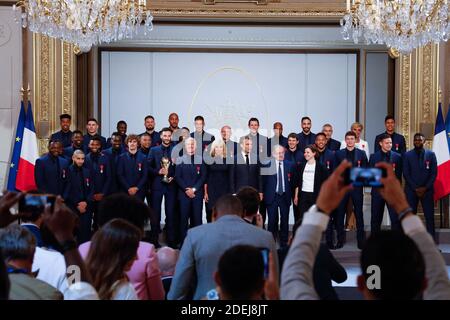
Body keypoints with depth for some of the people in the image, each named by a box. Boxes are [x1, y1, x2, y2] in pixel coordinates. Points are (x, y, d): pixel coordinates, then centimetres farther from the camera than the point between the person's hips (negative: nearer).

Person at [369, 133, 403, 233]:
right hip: (377, 190, 1)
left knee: (395, 217, -5)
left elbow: (399, 175, 4)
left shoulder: (397, 157, 5)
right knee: (376, 218, 6)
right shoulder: (374, 157, 6)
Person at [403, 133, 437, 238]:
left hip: (427, 190, 0)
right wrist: (415, 188, -8)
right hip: (411, 190, 0)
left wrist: (425, 188, -7)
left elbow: (434, 173, 2)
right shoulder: (407, 155, 4)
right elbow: (406, 174, 0)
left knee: (430, 216, -2)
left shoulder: (431, 154, 6)